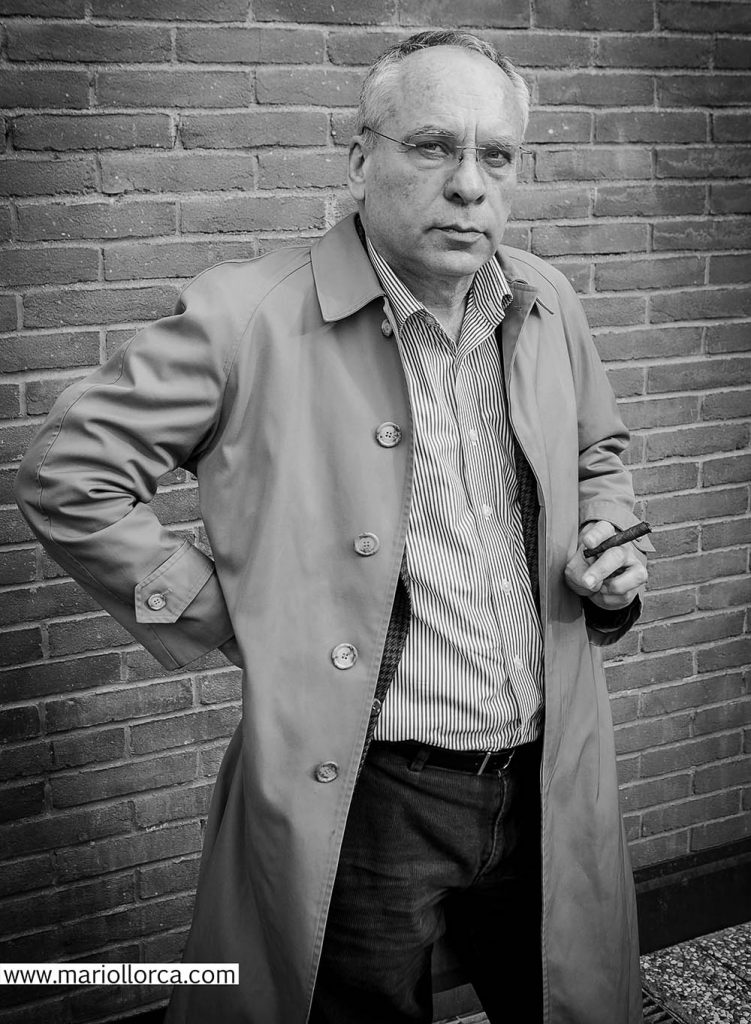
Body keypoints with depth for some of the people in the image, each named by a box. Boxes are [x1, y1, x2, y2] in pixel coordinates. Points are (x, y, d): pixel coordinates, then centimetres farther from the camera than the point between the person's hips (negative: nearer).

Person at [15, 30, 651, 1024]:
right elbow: (67, 473, -7)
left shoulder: (547, 304, 4)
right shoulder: (245, 318, -14)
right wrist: (222, 615, -9)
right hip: (359, 802, -4)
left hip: (552, 788, 5)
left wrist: (609, 552, 2)